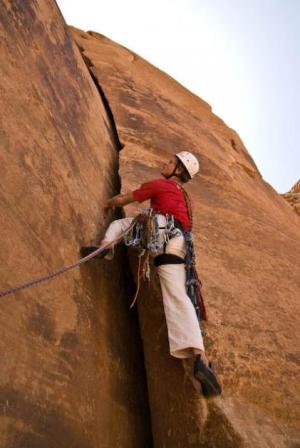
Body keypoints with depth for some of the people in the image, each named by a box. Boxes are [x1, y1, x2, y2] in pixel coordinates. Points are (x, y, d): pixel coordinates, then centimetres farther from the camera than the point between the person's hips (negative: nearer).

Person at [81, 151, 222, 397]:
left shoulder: (159, 184, 15)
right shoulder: (184, 196, 35)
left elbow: (122, 200, 19)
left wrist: (108, 203, 41)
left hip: (160, 230, -5)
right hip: (177, 244, 6)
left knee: (119, 222, 21)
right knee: (178, 297, -10)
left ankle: (106, 246, -12)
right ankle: (201, 357, -27)